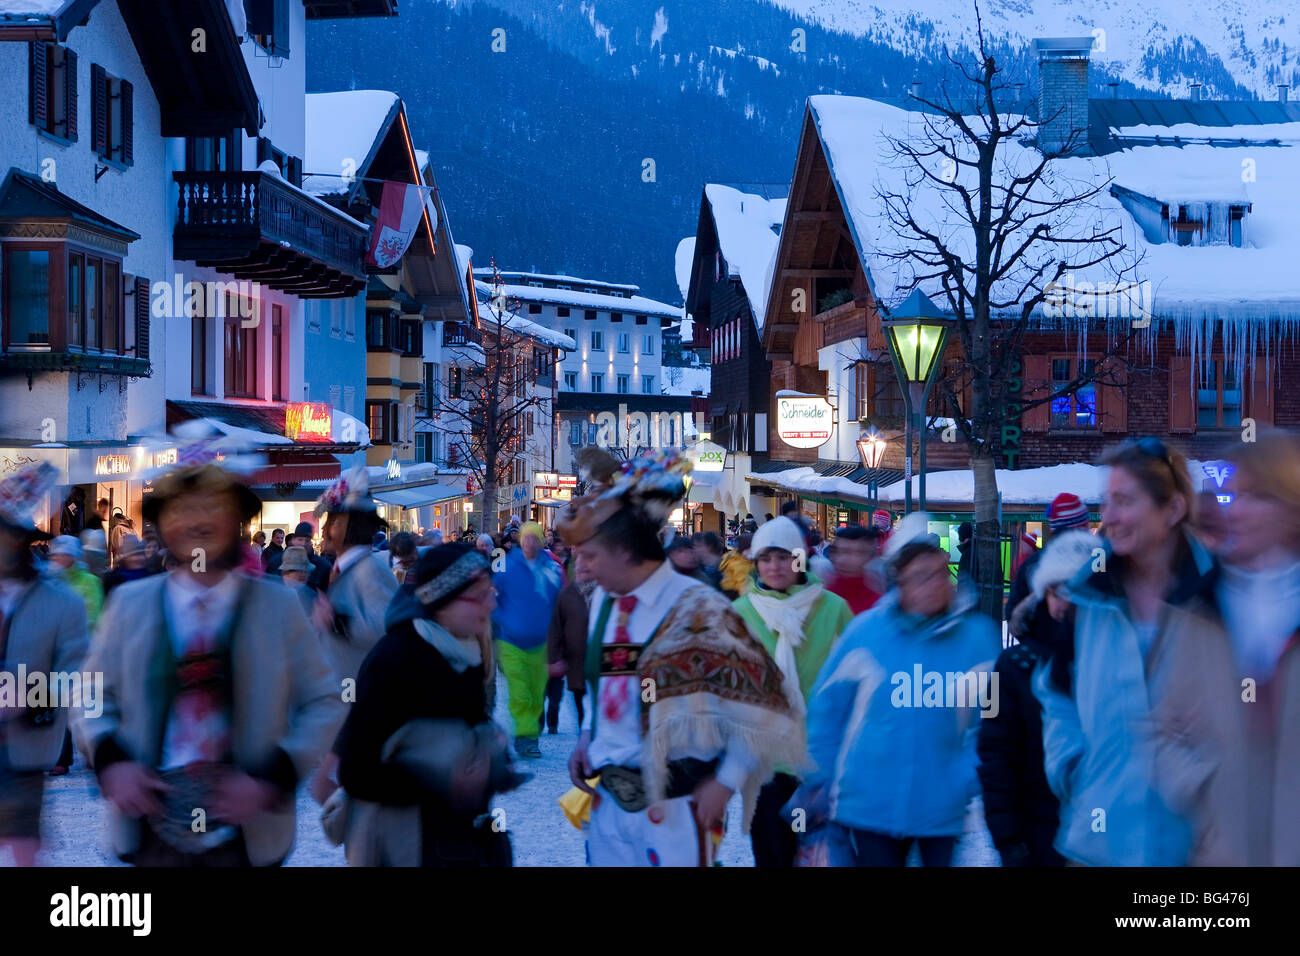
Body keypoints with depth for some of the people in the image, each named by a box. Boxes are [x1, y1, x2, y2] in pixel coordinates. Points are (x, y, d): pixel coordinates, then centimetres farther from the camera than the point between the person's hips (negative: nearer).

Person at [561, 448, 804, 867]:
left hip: (674, 806, -6)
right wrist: (587, 736, 7)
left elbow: (759, 700, -10)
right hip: (608, 798, 6)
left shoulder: (696, 609, -14)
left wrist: (726, 781, -10)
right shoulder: (603, 601, 5)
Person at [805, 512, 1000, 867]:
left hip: (942, 808, 0)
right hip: (867, 807, 0)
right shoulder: (865, 631, -4)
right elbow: (827, 707, 5)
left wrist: (966, 782, -10)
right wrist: (822, 780, 5)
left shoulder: (977, 636, -6)